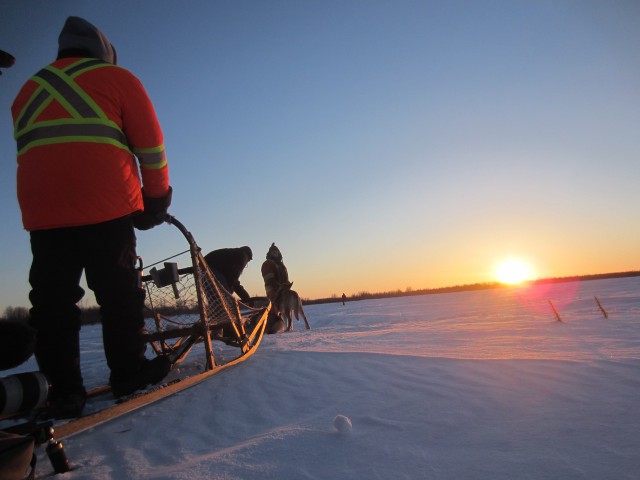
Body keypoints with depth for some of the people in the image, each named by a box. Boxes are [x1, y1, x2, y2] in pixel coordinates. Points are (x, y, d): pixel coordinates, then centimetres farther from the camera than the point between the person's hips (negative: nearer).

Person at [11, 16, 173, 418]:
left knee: (53, 300, 6)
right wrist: (157, 198, 12)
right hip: (105, 206, -4)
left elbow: (33, 148, 24)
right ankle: (129, 372, 11)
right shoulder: (116, 78, 10)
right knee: (118, 292, 4)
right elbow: (150, 144, 5)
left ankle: (64, 391, 8)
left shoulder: (28, 90, 27)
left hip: (41, 211, 5)